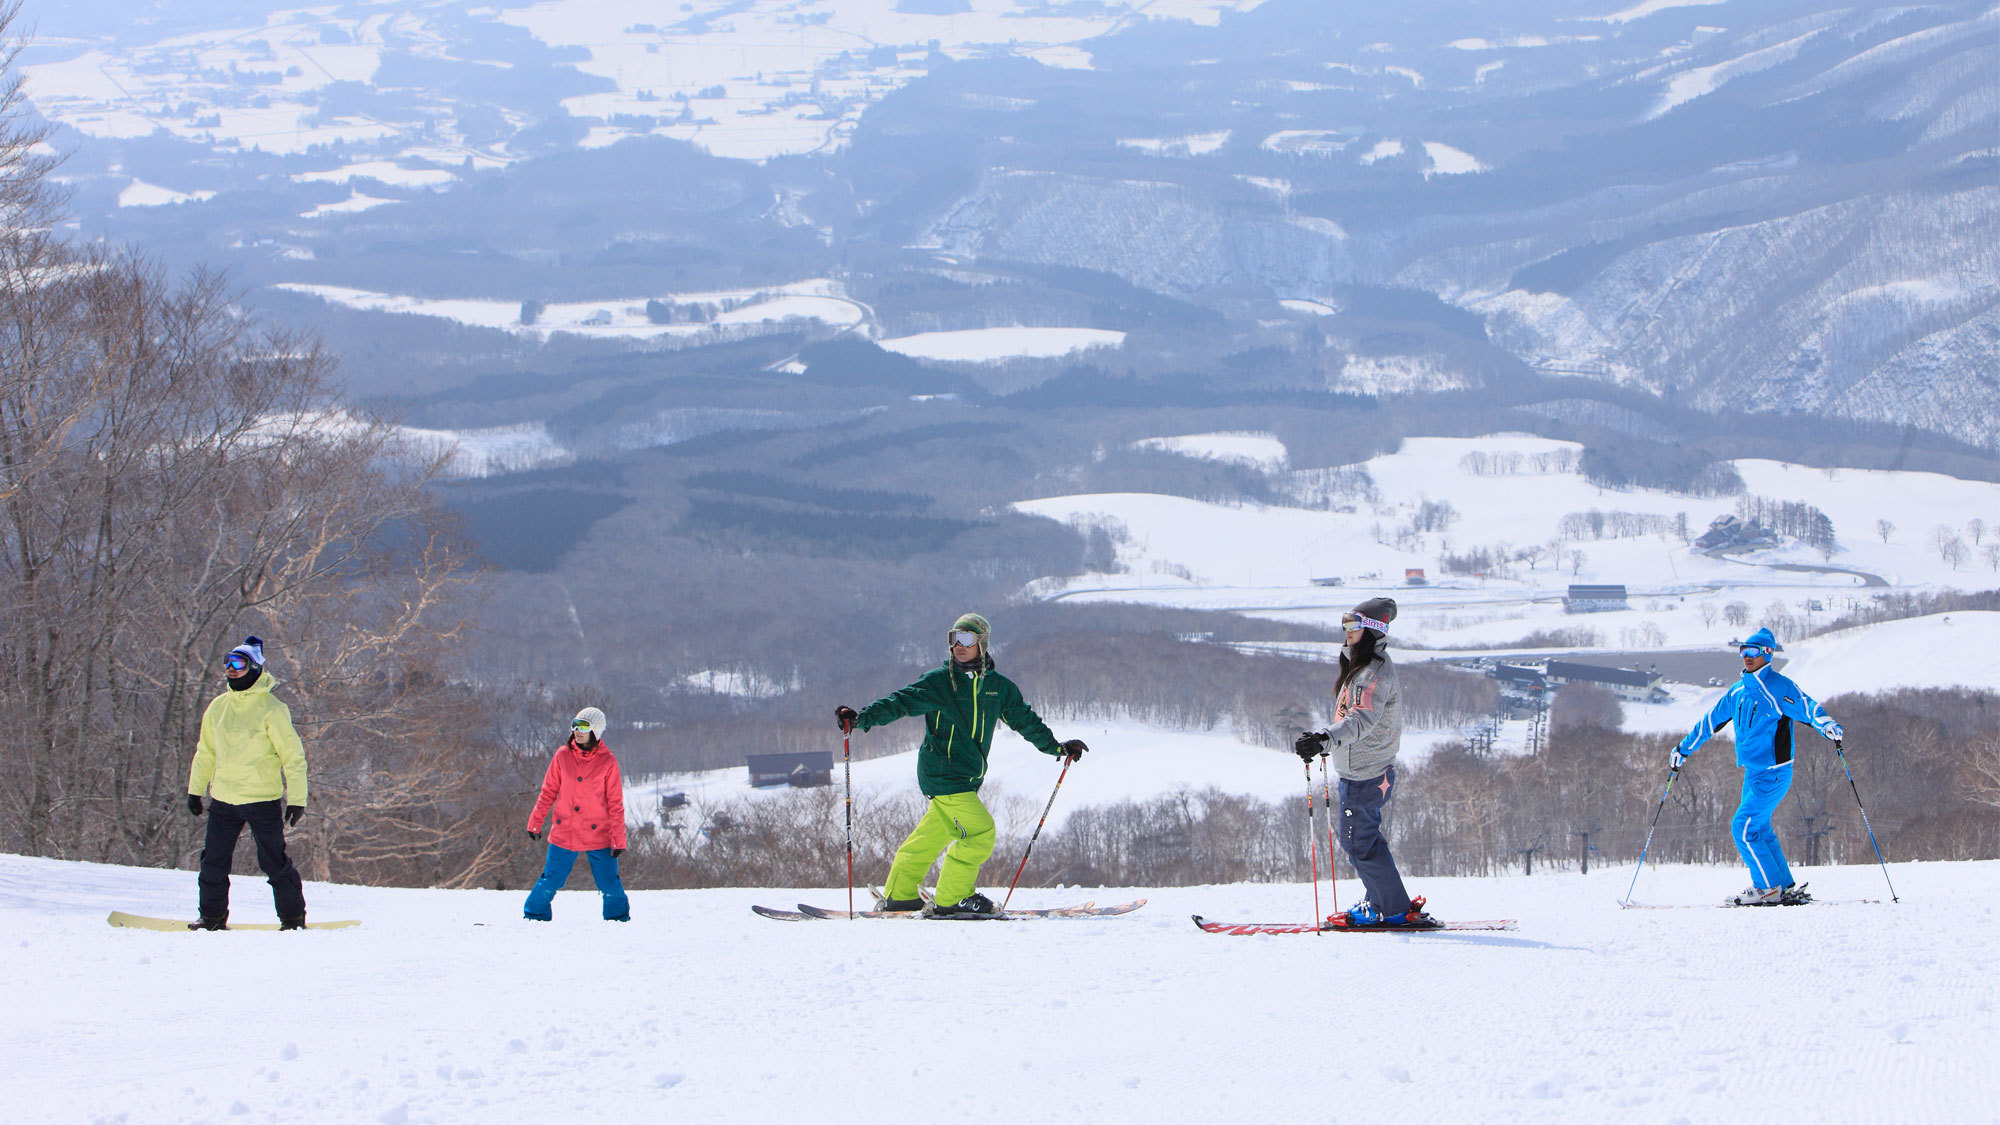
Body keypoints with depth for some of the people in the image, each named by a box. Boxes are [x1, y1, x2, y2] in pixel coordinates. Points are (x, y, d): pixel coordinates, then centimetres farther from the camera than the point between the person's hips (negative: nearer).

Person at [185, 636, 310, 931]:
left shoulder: (271, 709, -10)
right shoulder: (218, 707, 8)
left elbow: (293, 756, -9)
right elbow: (206, 752, 20)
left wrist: (297, 799, -13)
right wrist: (195, 789, 19)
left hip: (263, 800, -5)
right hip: (223, 799, 5)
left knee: (274, 861, -2)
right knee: (213, 860, 6)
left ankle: (293, 917, 9)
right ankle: (213, 915, 18)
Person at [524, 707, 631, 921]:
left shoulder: (607, 762, -4)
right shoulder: (563, 755, 2)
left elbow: (615, 804, -1)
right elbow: (548, 792, 10)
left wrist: (618, 840, -4)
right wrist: (535, 822, 8)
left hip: (598, 835, -2)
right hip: (564, 834, 2)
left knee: (609, 884, 1)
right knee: (550, 881, 3)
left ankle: (619, 919, 20)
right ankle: (534, 916, 21)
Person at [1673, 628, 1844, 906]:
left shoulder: (1778, 687, -12)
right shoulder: (1738, 692, 12)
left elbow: (1808, 707, -23)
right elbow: (1711, 721, 23)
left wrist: (1827, 725, -45)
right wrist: (1684, 748, 29)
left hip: (1773, 774, -8)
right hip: (1752, 773, 8)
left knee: (1743, 827, -12)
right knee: (1759, 830, 10)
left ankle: (1768, 888, -4)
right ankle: (1786, 888, 17)